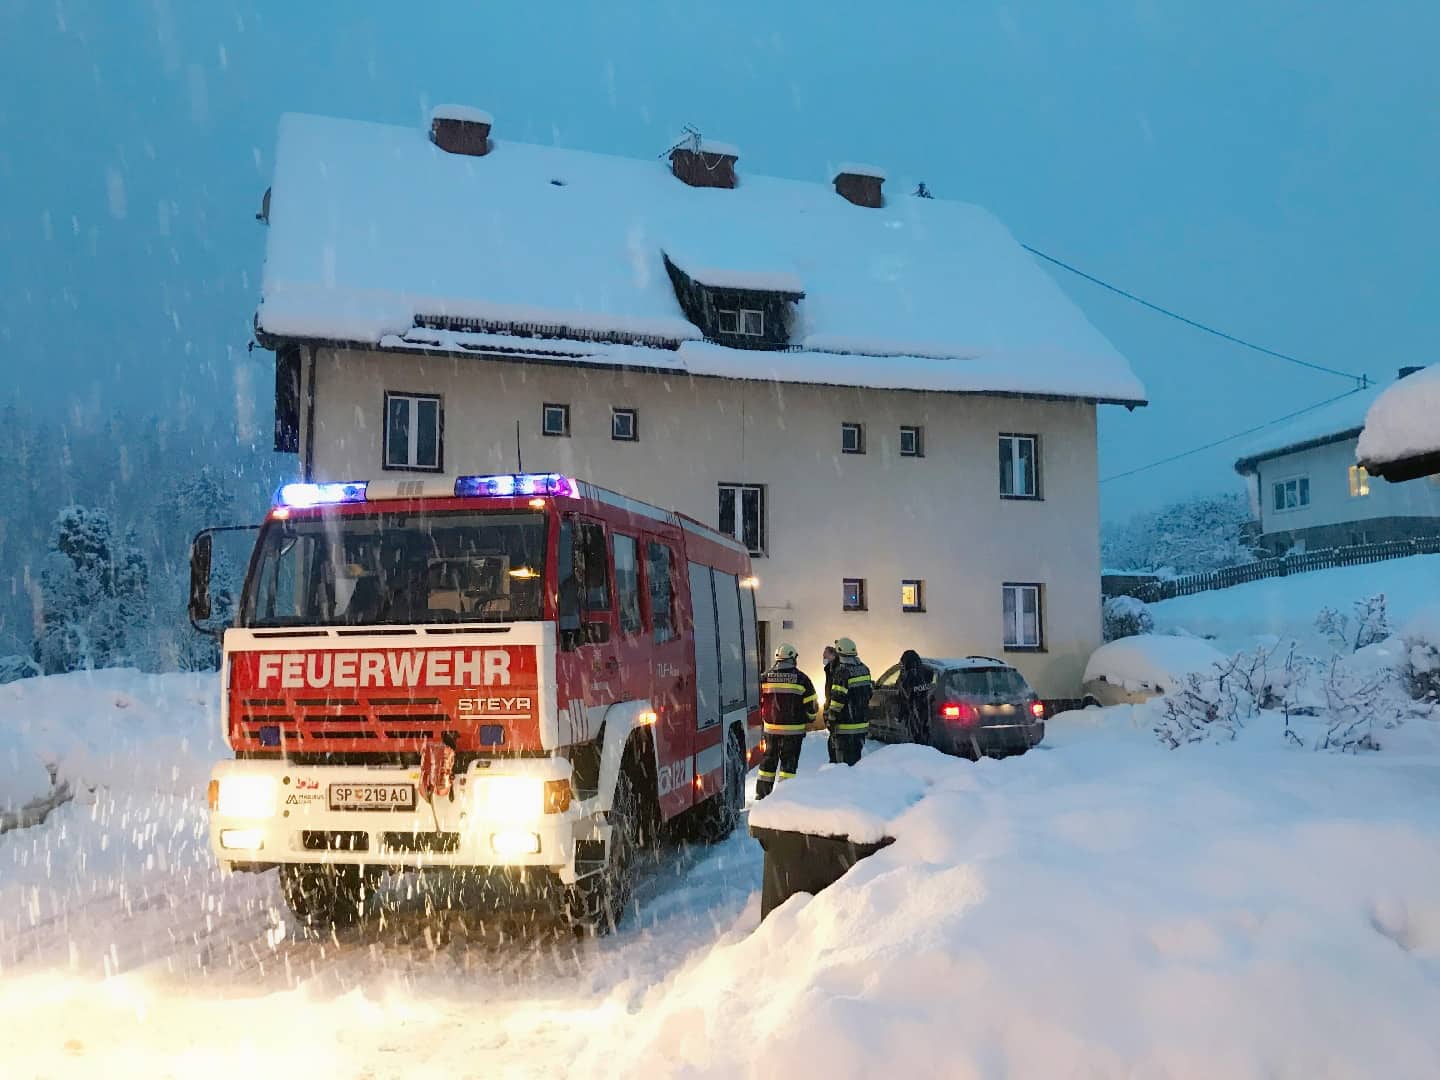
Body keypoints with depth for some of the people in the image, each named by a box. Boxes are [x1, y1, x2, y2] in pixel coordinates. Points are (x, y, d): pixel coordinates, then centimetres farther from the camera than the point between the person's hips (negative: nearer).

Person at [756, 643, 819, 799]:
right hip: (793, 729, -3)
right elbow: (811, 704, -4)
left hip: (771, 727, 3)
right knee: (789, 761, 5)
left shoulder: (765, 677, 1)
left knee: (769, 758, 15)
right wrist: (808, 720, 14)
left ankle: (762, 792, 18)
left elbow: (758, 701, 7)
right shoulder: (801, 678, -7)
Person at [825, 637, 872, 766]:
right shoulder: (864, 669, 8)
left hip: (845, 726, -8)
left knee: (845, 761, 0)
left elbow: (837, 699, -18)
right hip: (862, 723, 8)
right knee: (856, 757, 17)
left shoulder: (842, 672, -17)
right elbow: (868, 693, 14)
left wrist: (831, 720, -11)